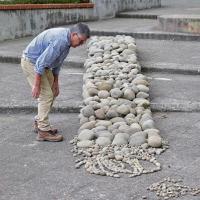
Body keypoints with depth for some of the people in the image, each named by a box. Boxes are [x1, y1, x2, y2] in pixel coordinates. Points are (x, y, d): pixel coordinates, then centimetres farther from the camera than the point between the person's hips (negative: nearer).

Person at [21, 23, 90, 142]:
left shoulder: (66, 39, 2)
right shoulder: (59, 41, -30)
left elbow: (57, 62, 13)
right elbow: (41, 63, -29)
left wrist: (55, 82, 15)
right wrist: (36, 85, -24)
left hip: (40, 62, 10)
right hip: (31, 62, -10)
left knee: (52, 93, 14)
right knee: (46, 95, -10)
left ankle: (39, 123, 25)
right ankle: (44, 131, -5)